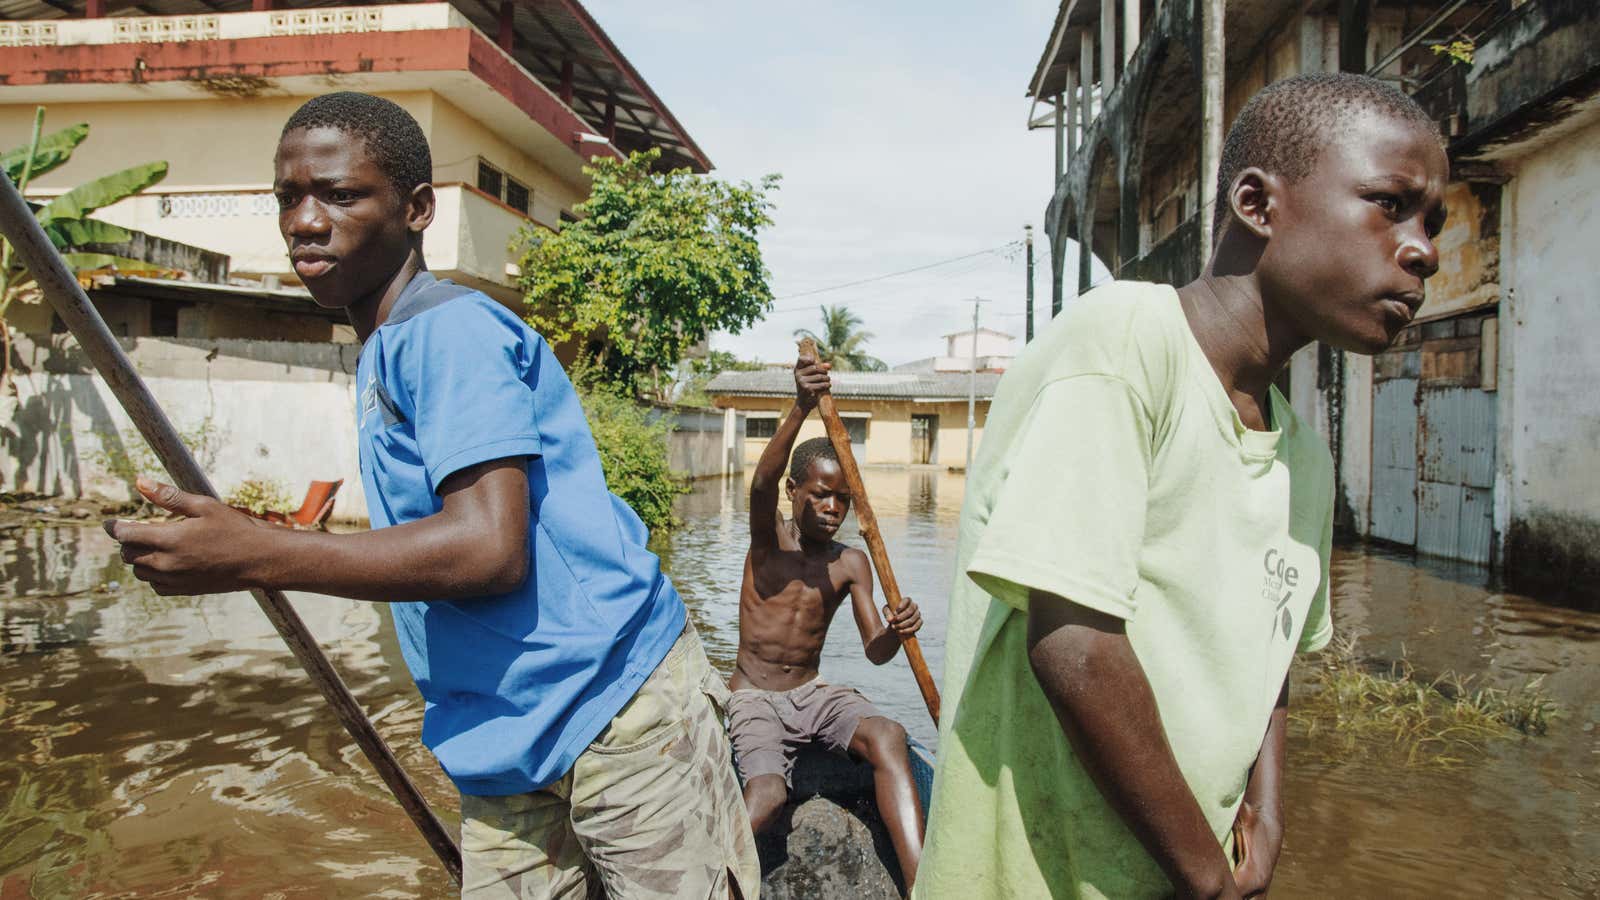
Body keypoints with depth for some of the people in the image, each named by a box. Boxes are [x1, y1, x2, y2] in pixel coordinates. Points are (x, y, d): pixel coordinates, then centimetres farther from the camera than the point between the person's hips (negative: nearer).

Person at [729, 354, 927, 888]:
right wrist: (801, 410, -47)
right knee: (767, 793, -31)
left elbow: (874, 650, -5)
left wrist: (896, 633, -31)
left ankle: (922, 886, -31)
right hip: (754, 697, -3)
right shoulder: (768, 539, -6)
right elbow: (762, 482, -30)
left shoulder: (852, 564, 2)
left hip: (814, 693, 3)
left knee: (888, 736, -28)